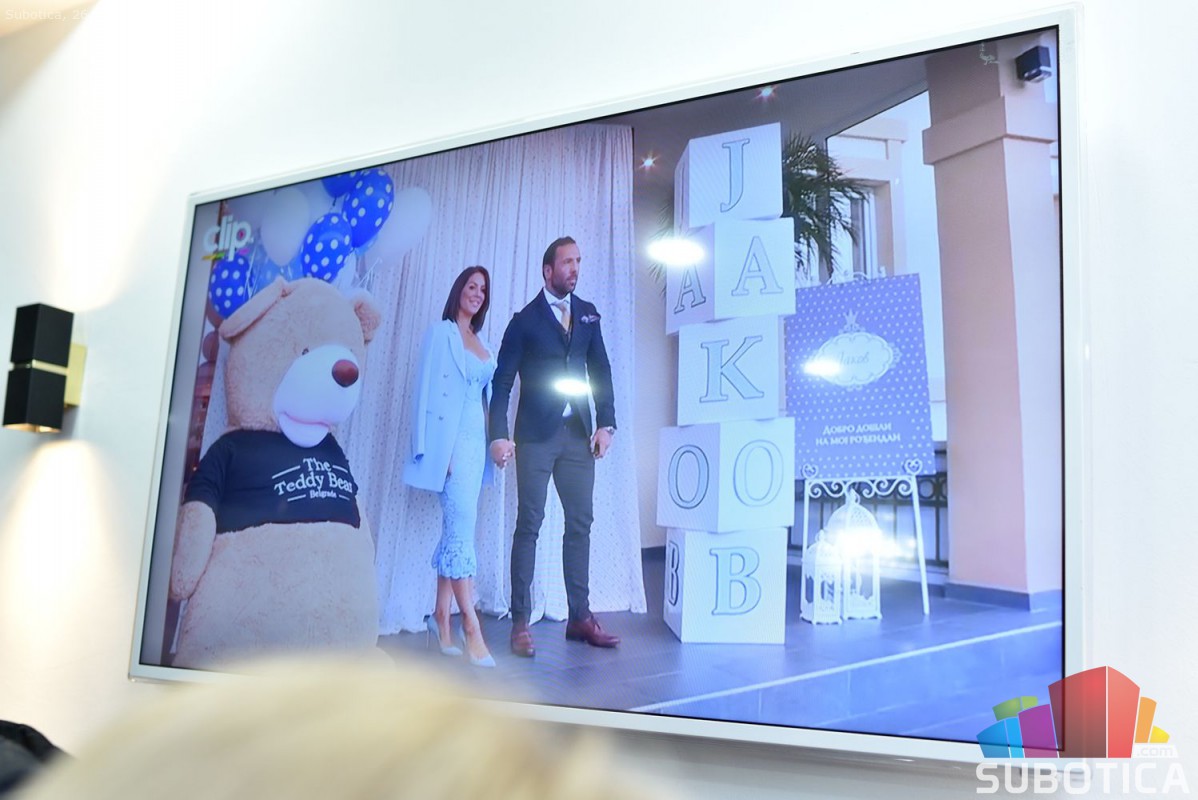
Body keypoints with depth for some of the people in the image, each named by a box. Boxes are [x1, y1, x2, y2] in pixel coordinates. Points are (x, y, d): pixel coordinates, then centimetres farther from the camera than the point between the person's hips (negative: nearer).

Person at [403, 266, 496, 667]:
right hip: (451, 438, -7)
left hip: (476, 440, 7)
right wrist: (430, 448, -13)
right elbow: (427, 388, -6)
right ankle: (470, 624, -9)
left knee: (456, 529, 9)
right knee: (462, 528, -11)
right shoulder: (441, 332, 0)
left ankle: (441, 615, 17)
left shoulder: (480, 342, 19)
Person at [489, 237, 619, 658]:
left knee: (580, 524, 6)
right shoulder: (525, 320, -1)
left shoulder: (588, 314, 12)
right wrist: (499, 436, -14)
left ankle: (580, 617, 15)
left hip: (578, 434, 5)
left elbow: (600, 370, 12)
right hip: (537, 435, -4)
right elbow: (502, 382, -4)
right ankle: (521, 622, 4)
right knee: (529, 524, -1)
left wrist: (606, 422, 1)